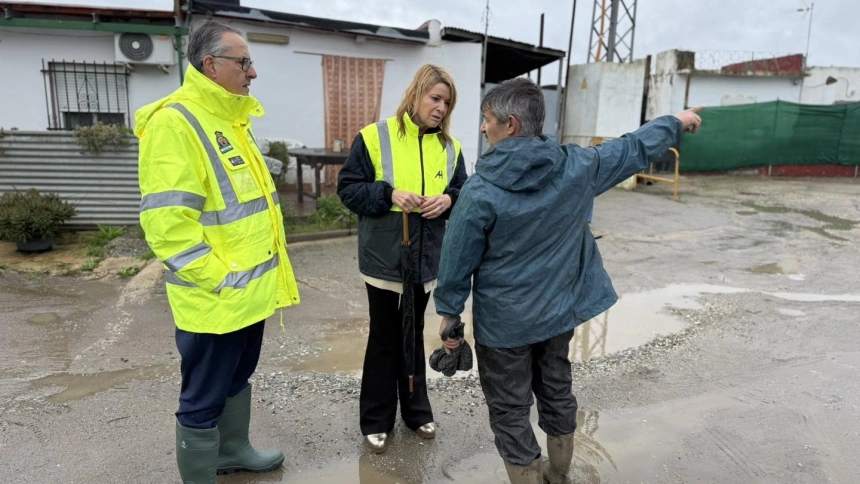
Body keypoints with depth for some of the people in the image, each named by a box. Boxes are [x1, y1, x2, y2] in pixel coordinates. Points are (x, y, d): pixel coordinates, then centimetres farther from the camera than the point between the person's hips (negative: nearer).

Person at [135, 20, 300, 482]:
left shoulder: (230, 119, 12)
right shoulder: (174, 122, -18)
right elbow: (167, 223, -25)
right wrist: (220, 279, -20)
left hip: (251, 290, 10)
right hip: (217, 299, -9)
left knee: (237, 379, 26)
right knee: (203, 399, 9)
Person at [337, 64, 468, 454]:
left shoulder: (449, 147, 5)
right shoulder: (374, 137, -9)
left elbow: (463, 192, 9)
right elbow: (348, 188, -8)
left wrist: (449, 199, -13)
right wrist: (389, 193, -23)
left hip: (426, 259, 4)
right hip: (384, 258, -4)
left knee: (414, 336, 18)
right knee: (384, 339, 8)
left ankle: (416, 410, 34)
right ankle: (376, 420, 25)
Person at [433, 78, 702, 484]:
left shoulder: (480, 191, -21)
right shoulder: (577, 165, -9)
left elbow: (458, 259, -13)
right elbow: (634, 150, 8)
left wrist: (449, 312, 0)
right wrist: (676, 122, 26)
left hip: (504, 320, -5)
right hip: (559, 308, 6)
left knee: (509, 410, 10)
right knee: (556, 391, 24)